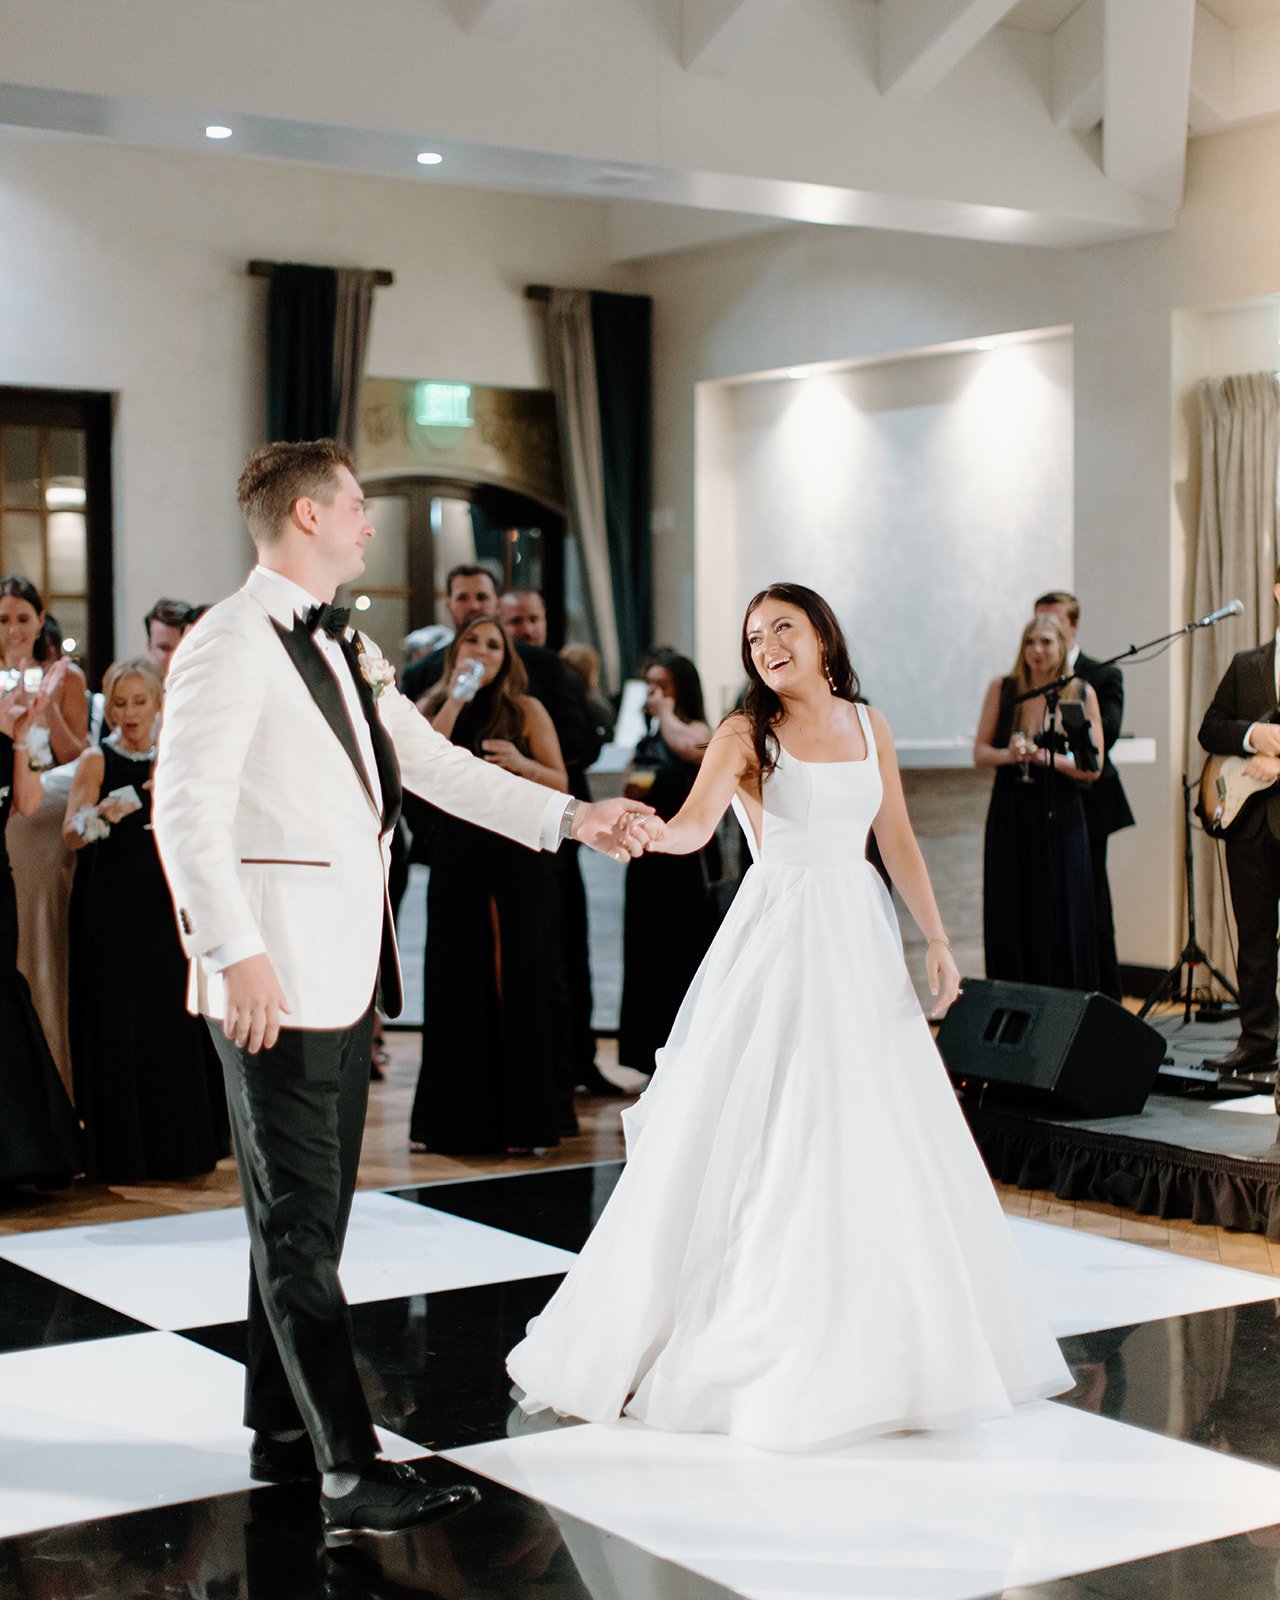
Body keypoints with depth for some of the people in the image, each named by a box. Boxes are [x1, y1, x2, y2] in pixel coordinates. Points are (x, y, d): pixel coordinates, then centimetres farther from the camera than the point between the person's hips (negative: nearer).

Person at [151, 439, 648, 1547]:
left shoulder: (346, 649, 18)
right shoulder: (230, 645, -11)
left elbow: (435, 765, 21)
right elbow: (187, 807, -17)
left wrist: (570, 818, 15)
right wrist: (235, 953, -24)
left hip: (346, 970, 9)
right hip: (275, 975, -9)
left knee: (311, 1212, 15)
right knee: (301, 1225, -7)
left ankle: (282, 1435, 27)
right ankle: (353, 1476, -7)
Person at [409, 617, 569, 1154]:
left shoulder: (526, 711, 3)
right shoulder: (434, 709, 9)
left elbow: (560, 783, 1)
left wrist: (522, 764, -18)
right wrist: (455, 700, -11)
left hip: (519, 860, -2)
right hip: (456, 856, 2)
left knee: (518, 984, 0)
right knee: (454, 988, 5)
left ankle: (521, 1123, 6)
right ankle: (451, 1121, 14)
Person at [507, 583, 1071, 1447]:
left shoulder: (869, 726, 11)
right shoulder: (747, 733, -3)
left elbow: (898, 840, 15)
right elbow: (698, 820, -19)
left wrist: (937, 938, 10)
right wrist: (661, 833, -41)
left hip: (860, 938, 4)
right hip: (778, 939, -4)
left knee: (877, 1141, 5)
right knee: (765, 1137, -5)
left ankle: (884, 1341, 19)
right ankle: (764, 1336, 4)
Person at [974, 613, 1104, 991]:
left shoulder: (1081, 694, 1)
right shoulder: (1002, 689, 5)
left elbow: (1093, 767, -3)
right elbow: (980, 752, 5)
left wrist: (1044, 756, -17)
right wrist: (1007, 754, -16)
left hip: (1061, 821, -1)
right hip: (1010, 818, 1)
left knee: (1062, 922, -1)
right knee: (1008, 921, 1)